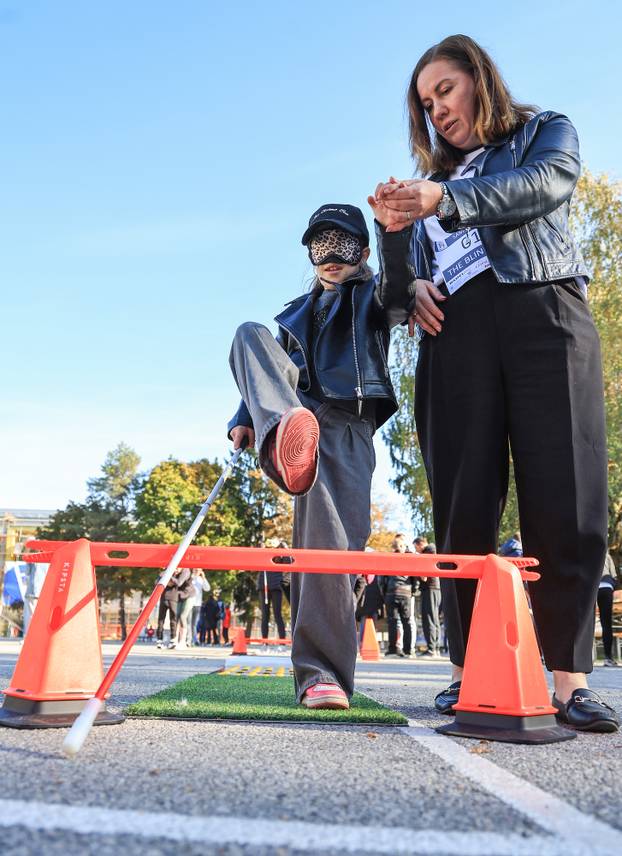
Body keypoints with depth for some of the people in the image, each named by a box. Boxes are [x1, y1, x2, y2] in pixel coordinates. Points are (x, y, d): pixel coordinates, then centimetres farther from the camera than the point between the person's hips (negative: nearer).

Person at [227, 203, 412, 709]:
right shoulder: (299, 313, 33)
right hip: (293, 413, 4)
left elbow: (398, 289, -6)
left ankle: (323, 672, -14)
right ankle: (286, 432, -52)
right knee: (251, 335, -22)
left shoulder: (371, 298, 19)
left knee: (332, 538, -21)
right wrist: (244, 420, 7)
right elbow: (271, 369, 28)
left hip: (345, 424, -3)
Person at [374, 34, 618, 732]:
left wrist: (446, 198, -19)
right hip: (456, 331, 3)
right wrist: (414, 287, -1)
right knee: (464, 506, -7)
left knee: (564, 501, -12)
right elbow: (416, 260, 24)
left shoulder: (545, 130, 18)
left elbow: (547, 184, -5)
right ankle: (472, 671, -3)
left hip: (544, 314, -3)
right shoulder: (436, 177, 29)